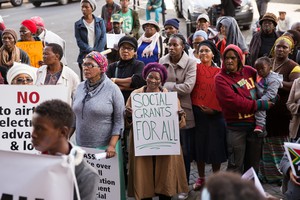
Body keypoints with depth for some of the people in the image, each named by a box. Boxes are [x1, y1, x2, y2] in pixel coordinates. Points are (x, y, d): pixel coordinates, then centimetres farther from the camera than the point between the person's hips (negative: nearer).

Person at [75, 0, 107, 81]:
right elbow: (79, 41, -1)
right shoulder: (78, 24, 5)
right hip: (84, 57, 0)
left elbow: (103, 38, 0)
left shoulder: (100, 21, 5)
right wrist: (90, 51, -13)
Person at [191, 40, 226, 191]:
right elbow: (191, 90, -4)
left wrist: (215, 109, -11)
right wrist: (198, 105, -16)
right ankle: (201, 178, 24)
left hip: (215, 114, 0)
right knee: (199, 145, 9)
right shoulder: (195, 68, 0)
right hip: (197, 112, 0)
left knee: (215, 147, 3)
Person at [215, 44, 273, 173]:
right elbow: (234, 102, -19)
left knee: (253, 165, 16)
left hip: (255, 124, 5)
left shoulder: (248, 71, 5)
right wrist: (260, 105, -16)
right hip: (236, 127, -5)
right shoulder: (220, 78, -9)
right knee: (235, 167, -1)